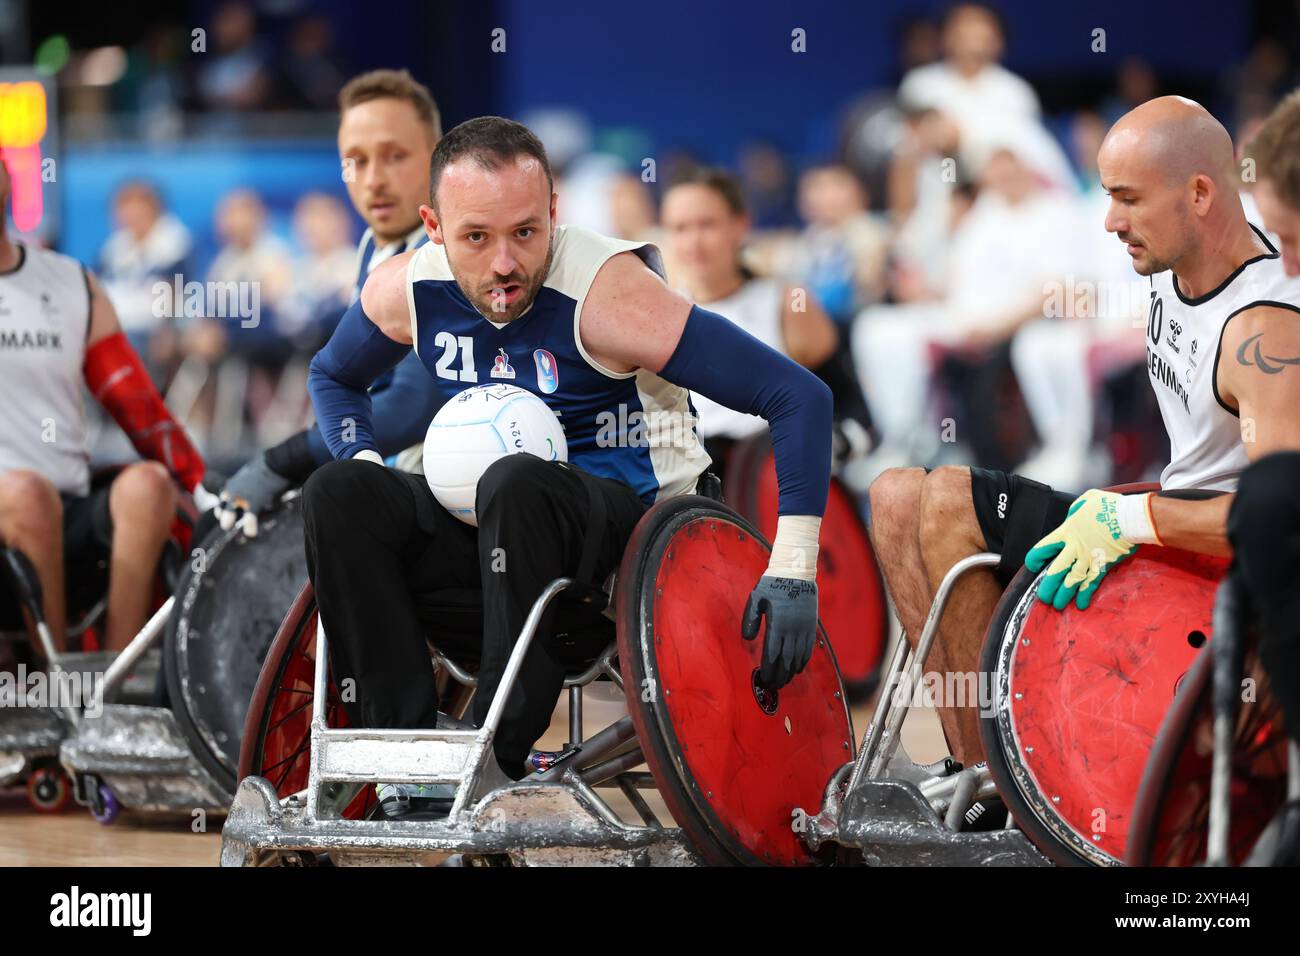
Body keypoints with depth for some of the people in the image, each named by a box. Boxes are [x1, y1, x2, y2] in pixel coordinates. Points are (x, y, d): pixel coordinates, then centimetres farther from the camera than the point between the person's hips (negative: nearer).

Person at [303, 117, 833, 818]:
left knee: (516, 483, -37)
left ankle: (496, 754, -32)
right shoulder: (408, 289, -7)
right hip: (492, 518, 5)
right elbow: (332, 376, 18)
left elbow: (800, 396, -25)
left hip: (632, 515, -5)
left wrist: (794, 569, -31)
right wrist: (368, 469, -4)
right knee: (337, 496, -20)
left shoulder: (605, 297, -24)